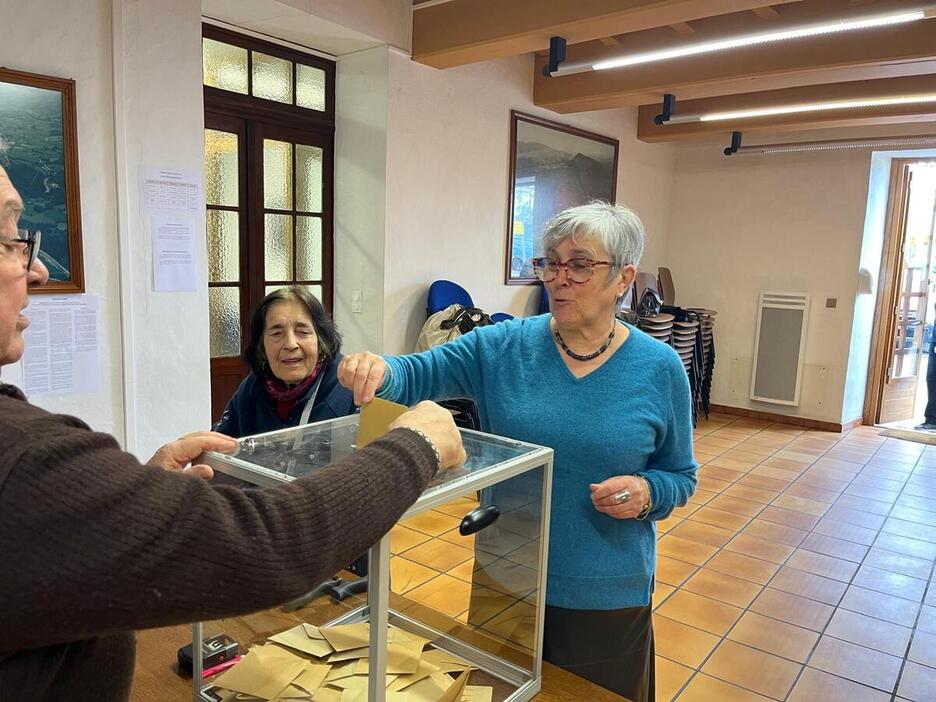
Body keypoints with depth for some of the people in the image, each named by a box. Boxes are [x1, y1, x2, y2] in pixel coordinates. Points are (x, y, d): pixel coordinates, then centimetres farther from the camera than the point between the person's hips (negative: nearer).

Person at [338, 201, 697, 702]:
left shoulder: (659, 369, -9)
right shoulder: (502, 347, -8)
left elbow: (681, 476, 1)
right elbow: (419, 372, -12)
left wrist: (647, 493, -21)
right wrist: (379, 371, -34)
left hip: (608, 595, -1)